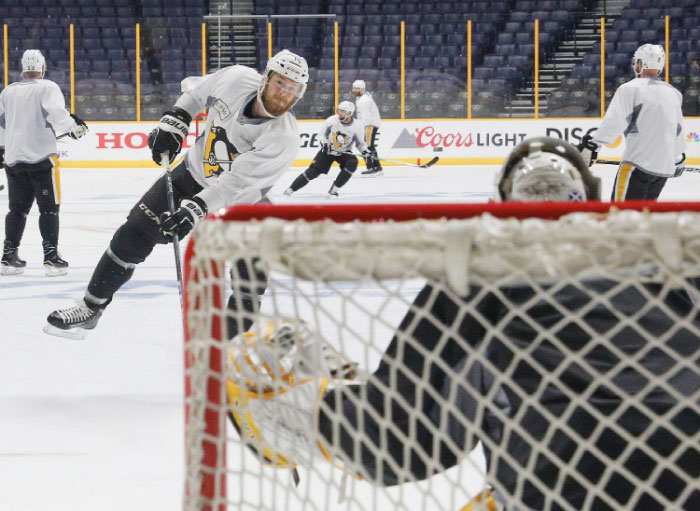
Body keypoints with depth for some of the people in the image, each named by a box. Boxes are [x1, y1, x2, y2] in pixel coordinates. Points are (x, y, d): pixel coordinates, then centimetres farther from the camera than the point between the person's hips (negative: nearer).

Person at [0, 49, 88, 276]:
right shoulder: (48, 87, -4)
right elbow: (56, 112, -22)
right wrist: (73, 127, -15)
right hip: (41, 156, -5)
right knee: (49, 207, 0)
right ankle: (51, 257, -6)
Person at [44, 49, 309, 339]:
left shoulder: (284, 138, -31)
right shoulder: (236, 79, -20)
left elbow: (234, 182, -38)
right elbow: (199, 92, 5)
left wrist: (195, 209, -45)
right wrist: (174, 122, -3)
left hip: (240, 199, -3)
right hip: (193, 174, 3)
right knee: (135, 233, 1)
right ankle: (90, 309, 14)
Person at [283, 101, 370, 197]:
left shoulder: (356, 126, -15)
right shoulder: (332, 120, -16)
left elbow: (359, 142, -1)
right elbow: (322, 134, -1)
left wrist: (364, 149, -20)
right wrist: (324, 142, -19)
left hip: (344, 153, 1)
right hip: (328, 150, -1)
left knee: (352, 164, -28)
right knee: (313, 171, -13)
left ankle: (334, 190, -15)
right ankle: (291, 189, -2)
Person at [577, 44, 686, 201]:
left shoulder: (631, 88, -6)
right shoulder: (673, 93, 15)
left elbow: (614, 122, -16)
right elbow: (679, 130, 23)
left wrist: (591, 144, -14)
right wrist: (679, 159, 36)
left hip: (638, 163, -7)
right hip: (665, 166, 7)